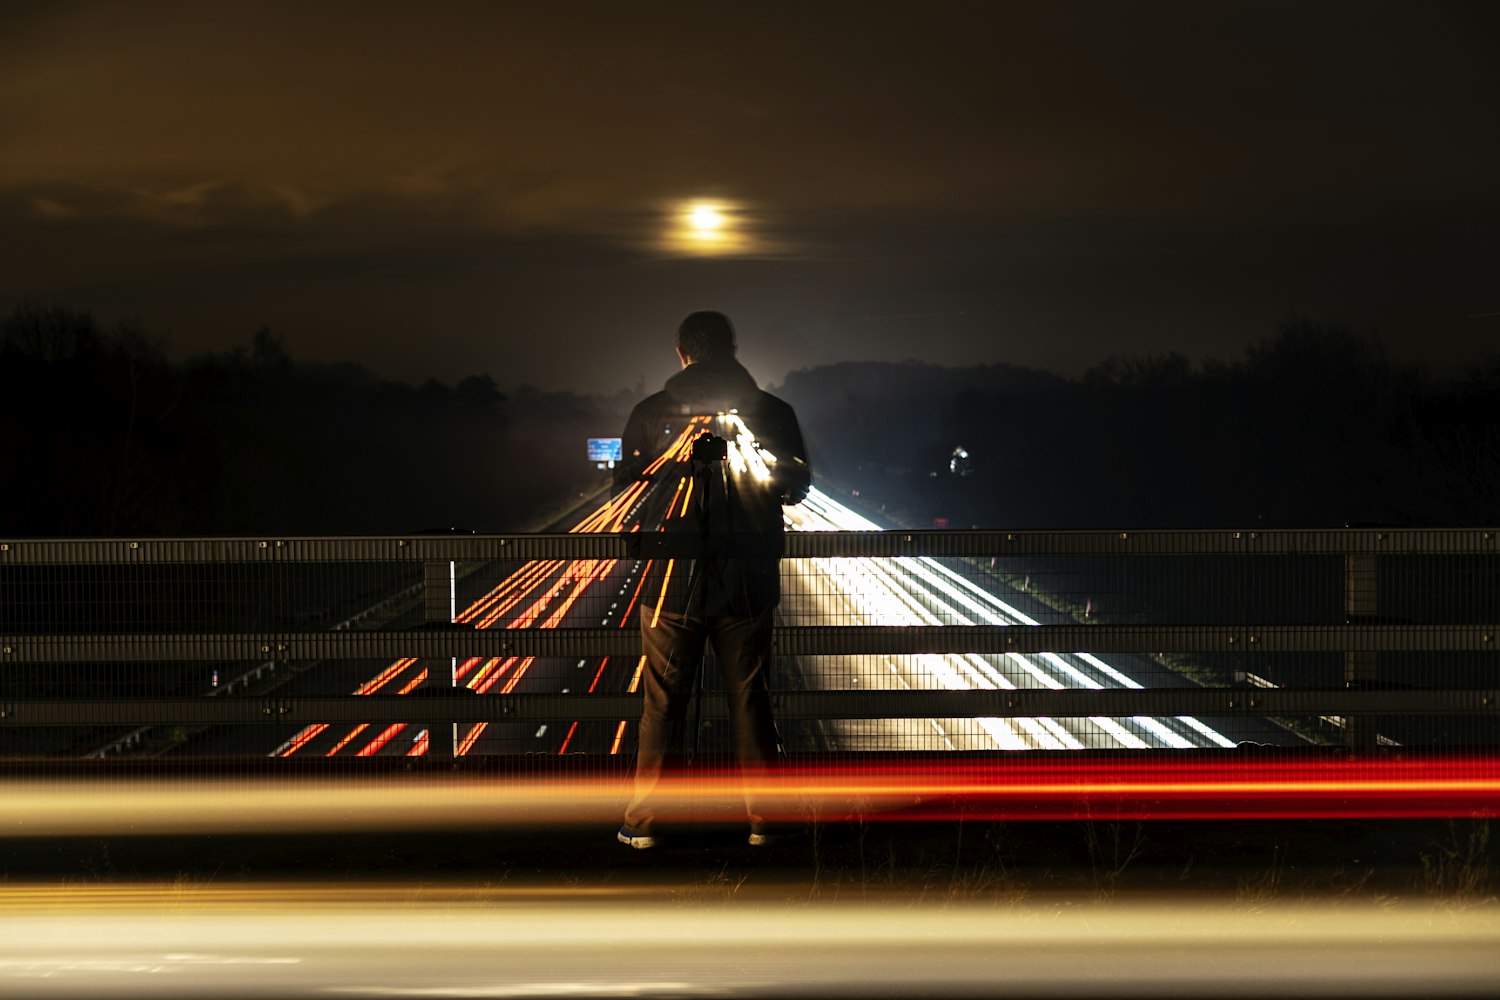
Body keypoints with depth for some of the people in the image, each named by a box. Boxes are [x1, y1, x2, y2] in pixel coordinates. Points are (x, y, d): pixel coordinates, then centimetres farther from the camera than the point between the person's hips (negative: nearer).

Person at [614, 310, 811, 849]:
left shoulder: (651, 413, -3)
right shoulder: (772, 412, -1)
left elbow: (624, 487, 2)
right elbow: (797, 487, 8)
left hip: (672, 582, -1)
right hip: (747, 582, 1)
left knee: (663, 703, 5)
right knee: (750, 700, 9)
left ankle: (644, 821, 7)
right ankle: (761, 820, 10)